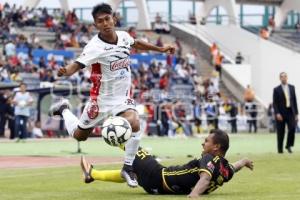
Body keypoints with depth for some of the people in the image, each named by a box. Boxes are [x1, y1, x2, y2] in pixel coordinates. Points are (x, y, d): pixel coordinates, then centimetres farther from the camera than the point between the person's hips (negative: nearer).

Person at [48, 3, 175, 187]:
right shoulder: (95, 47, -26)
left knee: (135, 125, -25)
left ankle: (128, 167, -6)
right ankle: (64, 109, 46)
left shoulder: (124, 36, -6)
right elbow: (77, 65, -39)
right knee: (79, 135, 14)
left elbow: (136, 43, 18)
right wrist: (65, 72, -61)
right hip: (101, 99, -3)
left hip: (123, 98, 3)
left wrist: (160, 49, 25)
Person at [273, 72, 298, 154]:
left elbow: (295, 101, 11)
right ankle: (280, 149, 12)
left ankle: (288, 145, 0)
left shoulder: (292, 87, 10)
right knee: (281, 133, 1)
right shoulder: (276, 89, 0)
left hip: (290, 112, 2)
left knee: (292, 128, -16)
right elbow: (275, 103, -3)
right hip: (281, 113, -2)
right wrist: (277, 114, -15)